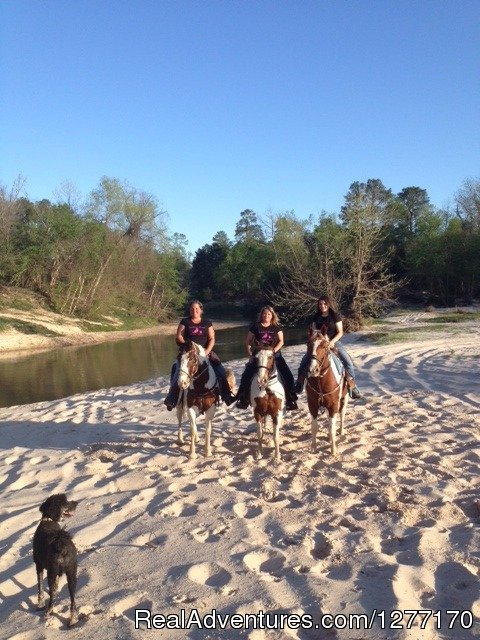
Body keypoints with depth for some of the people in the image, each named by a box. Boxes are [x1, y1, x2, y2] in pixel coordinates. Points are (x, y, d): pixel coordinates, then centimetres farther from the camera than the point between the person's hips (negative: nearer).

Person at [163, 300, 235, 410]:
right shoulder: (185, 322, 6)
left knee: (221, 371, -12)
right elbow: (179, 337, 0)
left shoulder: (207, 323, 9)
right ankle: (172, 399, -15)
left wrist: (207, 351, -13)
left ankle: (226, 396, 1)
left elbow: (212, 339, 3)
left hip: (205, 352, 1)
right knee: (177, 370, -23)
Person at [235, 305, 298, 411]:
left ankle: (290, 399, 2)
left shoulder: (276, 326, 1)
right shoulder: (256, 326, -1)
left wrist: (274, 350, -17)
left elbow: (281, 341, -1)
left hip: (274, 354, 1)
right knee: (246, 375, -11)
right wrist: (250, 354, -9)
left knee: (288, 375, -10)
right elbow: (247, 342, 1)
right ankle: (243, 398, 4)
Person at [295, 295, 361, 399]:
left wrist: (332, 342, -22)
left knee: (348, 361, -19)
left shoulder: (335, 316, -4)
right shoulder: (315, 318, 5)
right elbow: (312, 332, 6)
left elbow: (340, 332, -7)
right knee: (305, 360, -11)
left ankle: (352, 386, -9)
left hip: (334, 342, -2)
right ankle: (300, 382, 6)